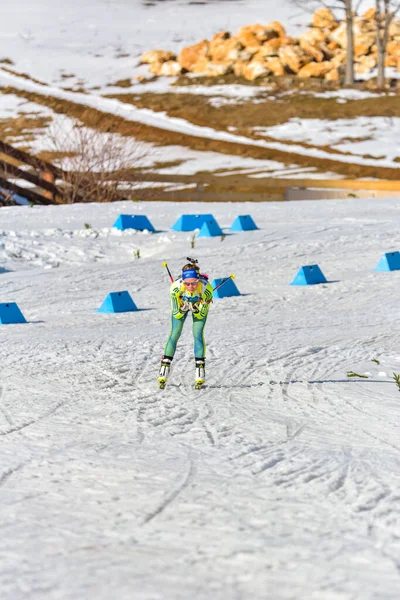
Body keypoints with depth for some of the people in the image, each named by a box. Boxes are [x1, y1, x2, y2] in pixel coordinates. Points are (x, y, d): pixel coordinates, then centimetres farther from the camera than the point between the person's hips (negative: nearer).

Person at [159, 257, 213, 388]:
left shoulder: (206, 288, -40)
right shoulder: (176, 287, -39)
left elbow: (201, 315, -26)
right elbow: (176, 315, -26)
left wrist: (195, 309, -43)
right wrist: (182, 309, -43)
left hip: (199, 306, 0)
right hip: (181, 304, 1)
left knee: (198, 334, -12)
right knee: (174, 334, -7)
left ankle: (200, 373, -6)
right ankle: (164, 370, 0)